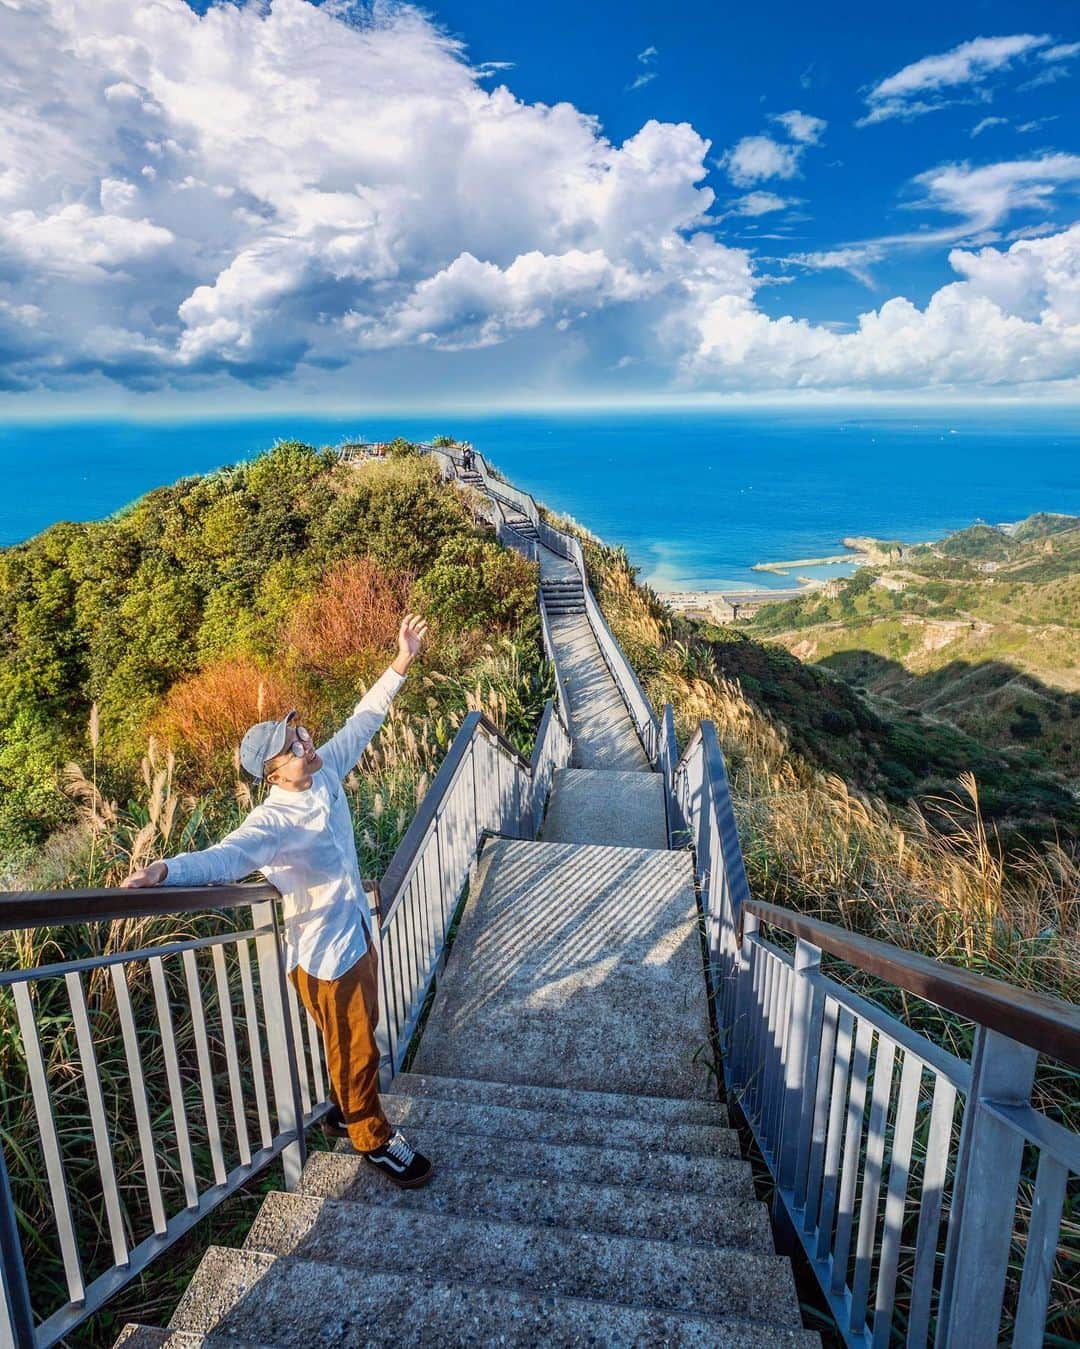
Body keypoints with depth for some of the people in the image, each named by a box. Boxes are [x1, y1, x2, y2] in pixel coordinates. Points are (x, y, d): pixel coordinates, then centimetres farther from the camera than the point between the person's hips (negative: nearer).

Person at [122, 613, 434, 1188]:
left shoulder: (326, 774, -8)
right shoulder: (275, 821, -28)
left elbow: (362, 721, 0)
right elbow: (225, 857, -44)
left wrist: (402, 661, 0)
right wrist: (166, 870, -64)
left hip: (358, 933, 7)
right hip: (324, 953, -7)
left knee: (361, 1035, 27)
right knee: (355, 1048, 13)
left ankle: (346, 1111, 52)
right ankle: (374, 1138, 37)